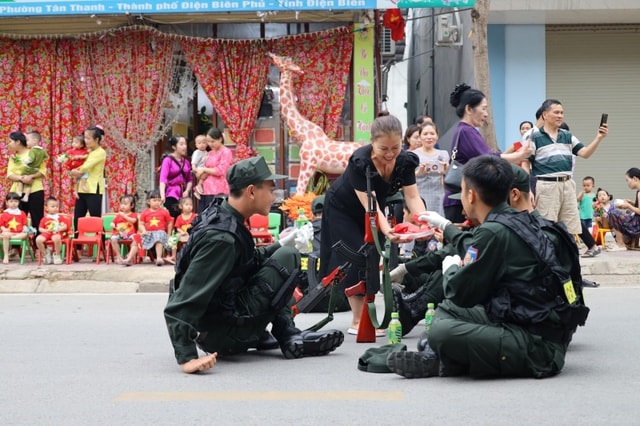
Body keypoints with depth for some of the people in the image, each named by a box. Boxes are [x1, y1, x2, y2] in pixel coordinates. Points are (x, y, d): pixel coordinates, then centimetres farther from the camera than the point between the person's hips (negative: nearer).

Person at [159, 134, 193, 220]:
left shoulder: (186, 162, 11)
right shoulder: (168, 160, -5)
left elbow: (190, 179, 14)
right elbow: (163, 178, -16)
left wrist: (187, 191, -4)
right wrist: (162, 195, -28)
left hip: (183, 195, 5)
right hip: (171, 195, -5)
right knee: (171, 219, -8)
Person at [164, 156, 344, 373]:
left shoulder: (220, 216, 3)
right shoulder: (221, 237, -25)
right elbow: (181, 303, -31)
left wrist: (280, 245, 17)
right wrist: (186, 357, -37)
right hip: (222, 334, -10)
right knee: (287, 258, -5)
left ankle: (260, 336, 13)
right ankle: (288, 337, -1)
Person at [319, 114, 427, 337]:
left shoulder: (405, 161, -22)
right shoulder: (360, 162, -37)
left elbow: (412, 197, -26)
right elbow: (369, 206, -41)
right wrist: (387, 231, -56)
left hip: (372, 214, 5)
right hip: (342, 210, -5)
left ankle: (365, 317, 14)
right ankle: (358, 322, -7)